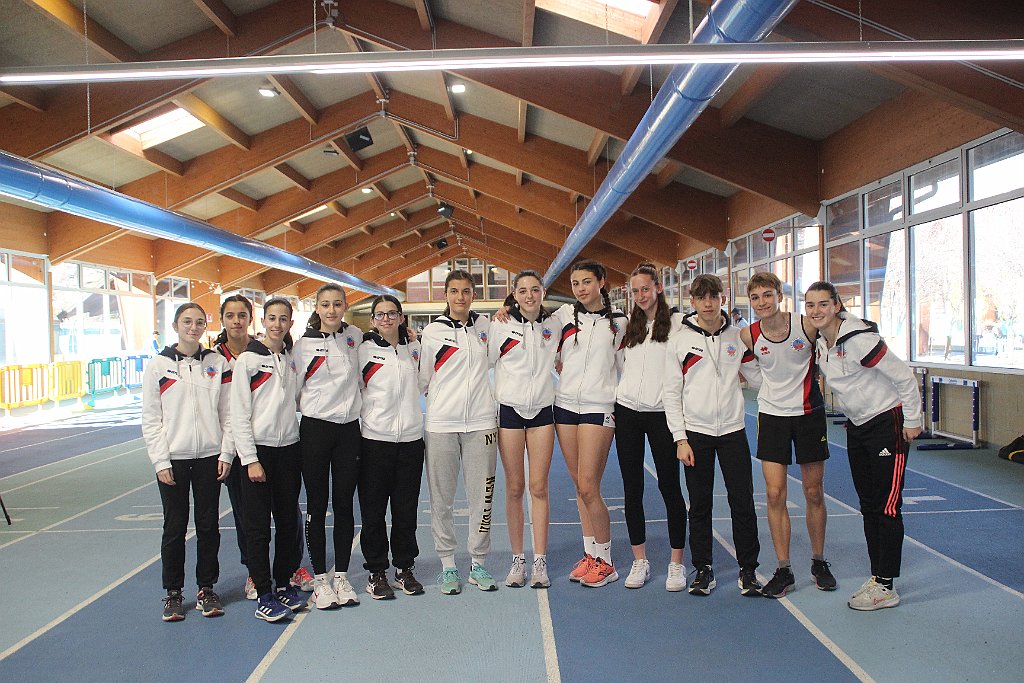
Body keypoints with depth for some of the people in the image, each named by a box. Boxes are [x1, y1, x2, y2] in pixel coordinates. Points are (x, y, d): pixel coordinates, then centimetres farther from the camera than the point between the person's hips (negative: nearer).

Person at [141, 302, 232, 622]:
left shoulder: (218, 363, 4)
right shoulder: (158, 365, -1)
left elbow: (227, 413, 5)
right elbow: (150, 418, -1)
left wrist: (226, 454, -2)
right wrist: (161, 461, -7)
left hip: (209, 457, 2)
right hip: (173, 460, -1)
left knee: (208, 525, 8)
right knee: (175, 527, 6)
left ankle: (206, 589, 22)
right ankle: (173, 592, 20)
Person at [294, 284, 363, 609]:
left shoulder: (355, 336, 5)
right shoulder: (304, 344, -2)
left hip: (349, 429, 3)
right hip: (315, 429, -2)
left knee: (344, 505, 8)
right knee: (317, 506, 3)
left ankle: (342, 576, 19)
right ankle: (320, 579, 13)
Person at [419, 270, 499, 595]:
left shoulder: (484, 325, 8)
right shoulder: (433, 331, 2)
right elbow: (423, 379, 8)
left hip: (481, 421, 2)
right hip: (441, 423, -2)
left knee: (481, 495, 4)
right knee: (442, 498, 3)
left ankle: (478, 562, 18)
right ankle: (447, 564, 17)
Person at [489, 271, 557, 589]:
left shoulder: (552, 324, 6)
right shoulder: (501, 325, -3)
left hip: (542, 410, 2)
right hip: (510, 409, -2)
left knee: (539, 487, 2)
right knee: (514, 487, 3)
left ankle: (540, 561, 9)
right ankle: (518, 560, 15)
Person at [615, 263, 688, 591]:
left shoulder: (677, 322, -2)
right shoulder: (627, 325, 12)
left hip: (662, 414, -4)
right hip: (627, 412, 4)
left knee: (669, 486, 2)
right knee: (632, 489, 6)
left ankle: (677, 563, 13)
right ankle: (640, 561, 17)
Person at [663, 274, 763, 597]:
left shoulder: (737, 337, 5)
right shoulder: (679, 340, 0)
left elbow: (758, 378, 12)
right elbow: (672, 393, 0)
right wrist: (680, 438, -5)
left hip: (732, 430, 1)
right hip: (695, 433, -1)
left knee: (743, 501, 2)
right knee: (700, 504, 5)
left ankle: (748, 569, 17)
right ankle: (703, 569, 18)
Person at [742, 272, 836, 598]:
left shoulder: (807, 325, -14)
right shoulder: (748, 335, -9)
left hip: (809, 412, -1)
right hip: (772, 415, 1)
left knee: (814, 493, 8)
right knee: (775, 494, -3)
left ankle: (818, 562, 27)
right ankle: (783, 571, 9)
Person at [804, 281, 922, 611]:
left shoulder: (857, 339, -23)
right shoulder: (821, 344, 2)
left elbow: (904, 376, -19)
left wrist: (912, 421, -13)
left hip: (888, 424, -8)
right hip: (857, 427, 9)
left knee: (887, 506, -4)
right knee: (868, 506, 12)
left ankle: (886, 586, 5)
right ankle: (876, 577, 22)